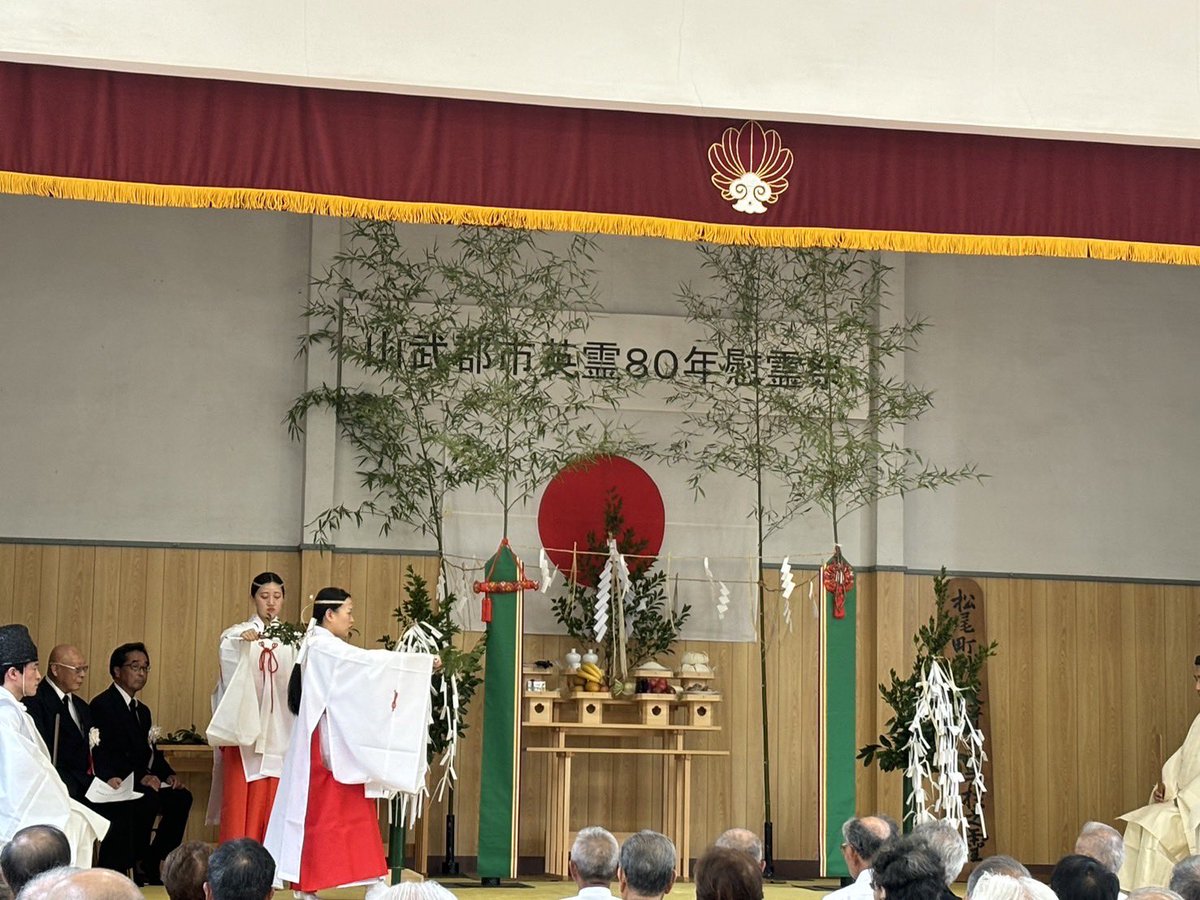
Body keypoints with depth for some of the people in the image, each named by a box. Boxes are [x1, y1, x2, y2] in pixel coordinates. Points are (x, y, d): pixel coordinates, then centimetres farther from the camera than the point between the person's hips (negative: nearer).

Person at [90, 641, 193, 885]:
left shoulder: (142, 710, 23)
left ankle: (152, 862, -10)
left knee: (181, 797, -17)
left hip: (142, 780, 8)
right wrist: (140, 776, -26)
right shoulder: (102, 705, -7)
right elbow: (104, 755, -17)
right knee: (149, 798, -34)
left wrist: (168, 774, -1)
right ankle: (137, 864, -19)